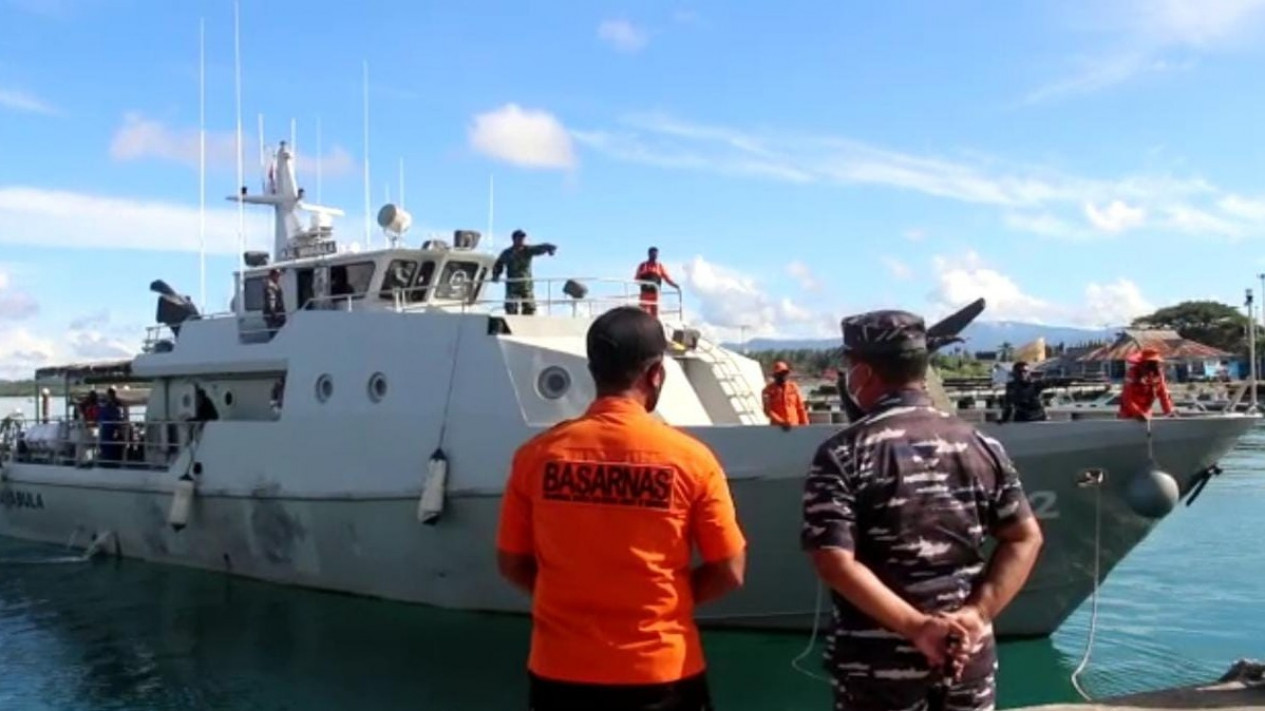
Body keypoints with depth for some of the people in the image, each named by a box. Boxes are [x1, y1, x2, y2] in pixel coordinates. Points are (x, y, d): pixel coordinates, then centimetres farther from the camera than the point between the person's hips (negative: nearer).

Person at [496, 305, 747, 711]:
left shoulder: (538, 454, -6)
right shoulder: (690, 458, -10)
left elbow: (511, 563, 3)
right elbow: (729, 572, -5)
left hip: (562, 670, 2)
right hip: (662, 670, -1)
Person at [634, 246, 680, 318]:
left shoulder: (660, 266, 9)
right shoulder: (643, 266, 7)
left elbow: (668, 279, 5)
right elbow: (636, 279, 6)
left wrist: (676, 286, -11)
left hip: (655, 294, 2)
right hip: (645, 293, -2)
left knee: (655, 316, 1)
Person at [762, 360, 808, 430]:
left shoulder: (793, 387, 6)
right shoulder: (769, 390, -4)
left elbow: (800, 407, 8)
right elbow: (768, 410, -9)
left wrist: (805, 424, 3)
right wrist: (781, 423, -20)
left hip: (794, 426, 3)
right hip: (777, 427, -3)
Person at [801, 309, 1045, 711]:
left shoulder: (843, 454, -11)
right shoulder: (980, 444, 3)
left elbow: (835, 562, -20)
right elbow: (1025, 538, -1)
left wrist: (916, 626, -19)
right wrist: (978, 614, -9)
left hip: (880, 662, -4)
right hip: (970, 654, 4)